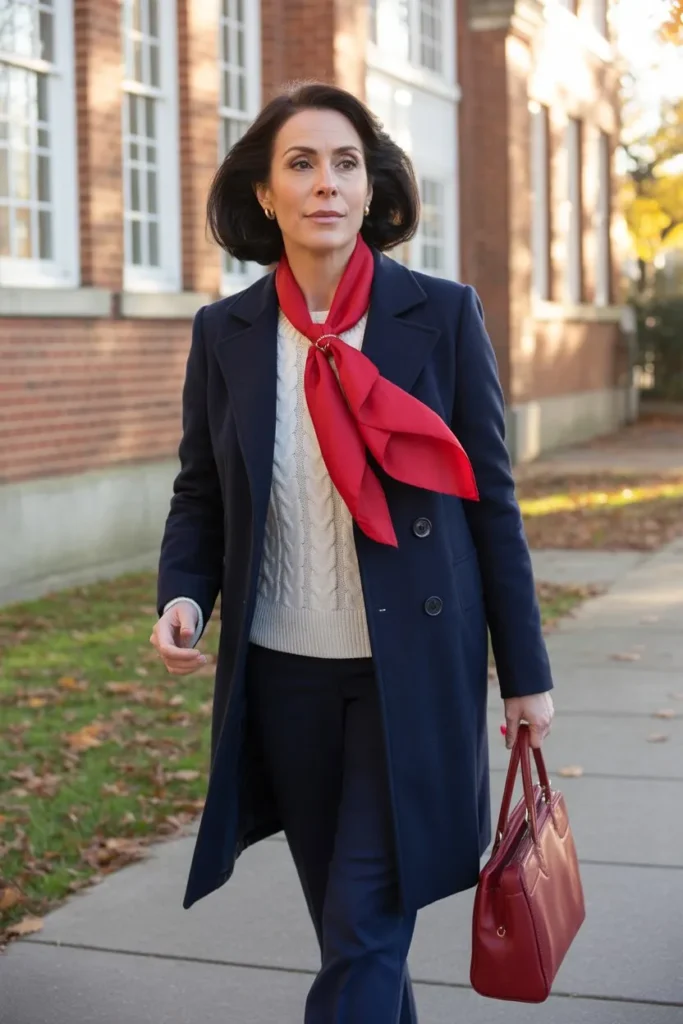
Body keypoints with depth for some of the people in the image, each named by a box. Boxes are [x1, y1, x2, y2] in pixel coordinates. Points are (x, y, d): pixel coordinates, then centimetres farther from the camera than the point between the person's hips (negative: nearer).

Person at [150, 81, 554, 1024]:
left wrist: (526, 672, -1)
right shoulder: (225, 333, 1)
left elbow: (490, 498, -2)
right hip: (282, 674, 3)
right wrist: (183, 596, -12)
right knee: (345, 923, 16)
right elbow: (199, 493, 9)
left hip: (412, 673, -3)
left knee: (363, 930, -4)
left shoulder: (443, 315, -5)